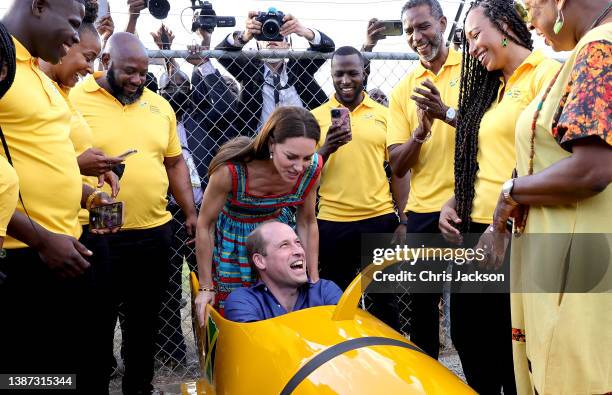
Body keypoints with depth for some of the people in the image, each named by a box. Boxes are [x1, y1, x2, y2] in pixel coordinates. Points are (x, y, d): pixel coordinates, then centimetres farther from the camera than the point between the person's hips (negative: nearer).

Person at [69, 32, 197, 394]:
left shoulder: (159, 105, 9)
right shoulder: (75, 99, -5)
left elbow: (175, 163, 15)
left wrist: (191, 211, 12)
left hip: (154, 232, 5)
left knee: (145, 318, 16)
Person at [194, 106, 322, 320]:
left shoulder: (312, 168, -22)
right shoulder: (232, 169, -34)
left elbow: (307, 222, -5)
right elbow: (205, 224, -18)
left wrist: (314, 280, -1)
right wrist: (206, 287, -12)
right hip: (233, 241, -3)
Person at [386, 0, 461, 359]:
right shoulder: (403, 90, 9)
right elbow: (397, 167, 4)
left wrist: (448, 114, -19)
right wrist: (420, 131, -13)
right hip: (424, 212, 3)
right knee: (422, 303, 12)